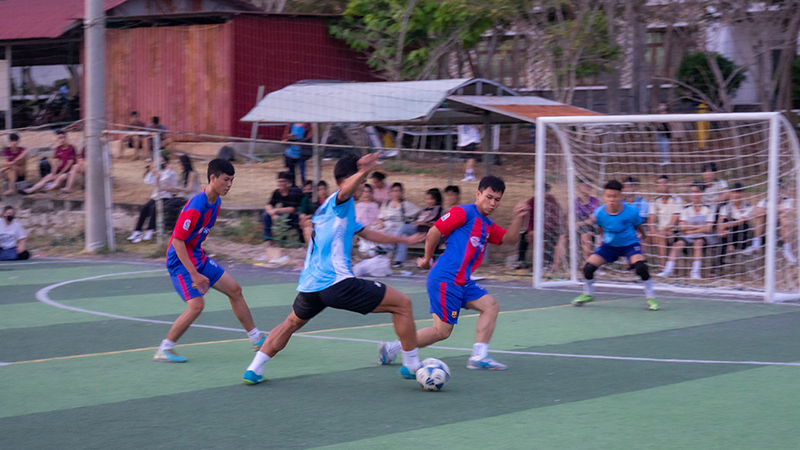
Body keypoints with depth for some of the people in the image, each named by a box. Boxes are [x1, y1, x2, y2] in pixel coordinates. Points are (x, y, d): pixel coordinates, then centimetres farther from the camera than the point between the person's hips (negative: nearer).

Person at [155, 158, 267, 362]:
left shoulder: (216, 203, 4)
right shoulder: (196, 206, -26)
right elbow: (177, 241, -27)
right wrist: (194, 274, -28)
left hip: (198, 257, 10)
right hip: (180, 261, -10)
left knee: (234, 290, 12)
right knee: (196, 305, -21)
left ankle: (256, 338, 25)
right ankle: (164, 350, -8)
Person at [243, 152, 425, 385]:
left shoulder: (327, 208, 28)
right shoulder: (339, 201, -1)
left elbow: (368, 234, 39)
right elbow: (346, 189, -30)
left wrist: (403, 240, 46)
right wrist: (362, 172, -51)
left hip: (309, 285, 9)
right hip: (337, 282, -9)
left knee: (292, 323, 34)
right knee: (402, 303, -2)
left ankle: (254, 369, 28)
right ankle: (412, 365, 1)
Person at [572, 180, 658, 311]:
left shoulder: (631, 212, -26)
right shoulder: (599, 213, -21)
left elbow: (639, 226, -3)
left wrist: (643, 234, 14)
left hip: (630, 244, -3)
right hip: (609, 245, 3)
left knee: (640, 266, -29)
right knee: (588, 267, -8)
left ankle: (651, 298, -9)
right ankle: (588, 294, 23)